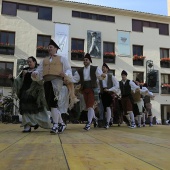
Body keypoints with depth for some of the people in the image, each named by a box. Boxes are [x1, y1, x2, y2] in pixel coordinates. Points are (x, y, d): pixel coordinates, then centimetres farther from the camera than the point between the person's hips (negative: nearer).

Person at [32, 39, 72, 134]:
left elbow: (69, 69, 5)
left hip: (57, 80, -5)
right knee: (51, 104, 2)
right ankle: (61, 123, 14)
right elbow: (39, 71, 17)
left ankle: (55, 125, -19)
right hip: (47, 81, 5)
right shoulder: (44, 60, 28)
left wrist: (65, 74, -17)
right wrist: (35, 73, -6)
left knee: (53, 102, -20)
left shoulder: (62, 59, 16)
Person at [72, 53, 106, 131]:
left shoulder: (95, 69, 1)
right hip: (84, 89, 5)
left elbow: (100, 76, -12)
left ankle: (88, 123, -13)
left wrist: (102, 75, -35)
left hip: (92, 89, -5)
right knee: (88, 106, 13)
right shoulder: (80, 71, 11)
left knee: (90, 106, -13)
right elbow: (74, 79, 9)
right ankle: (94, 118, 35)